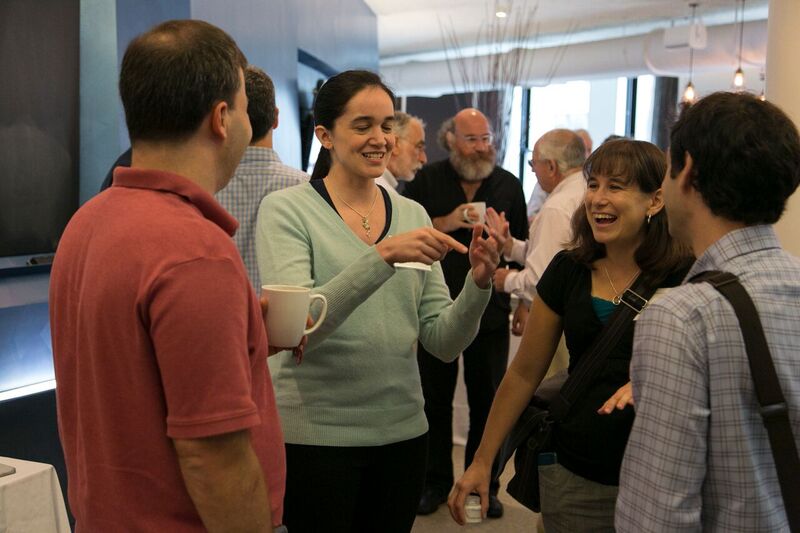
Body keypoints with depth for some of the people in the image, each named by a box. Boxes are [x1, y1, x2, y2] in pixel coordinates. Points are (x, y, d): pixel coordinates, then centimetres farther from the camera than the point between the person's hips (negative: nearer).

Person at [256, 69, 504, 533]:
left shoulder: (413, 215, 4)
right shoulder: (286, 209, -8)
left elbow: (444, 343, 2)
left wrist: (478, 283, -16)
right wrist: (383, 255, -30)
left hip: (403, 431, 4)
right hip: (316, 435, -4)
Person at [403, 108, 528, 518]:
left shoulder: (509, 185, 6)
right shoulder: (427, 180, 2)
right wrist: (448, 222, -15)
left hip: (490, 311, 1)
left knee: (487, 403, 7)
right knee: (436, 399, 9)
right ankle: (436, 482, 24)